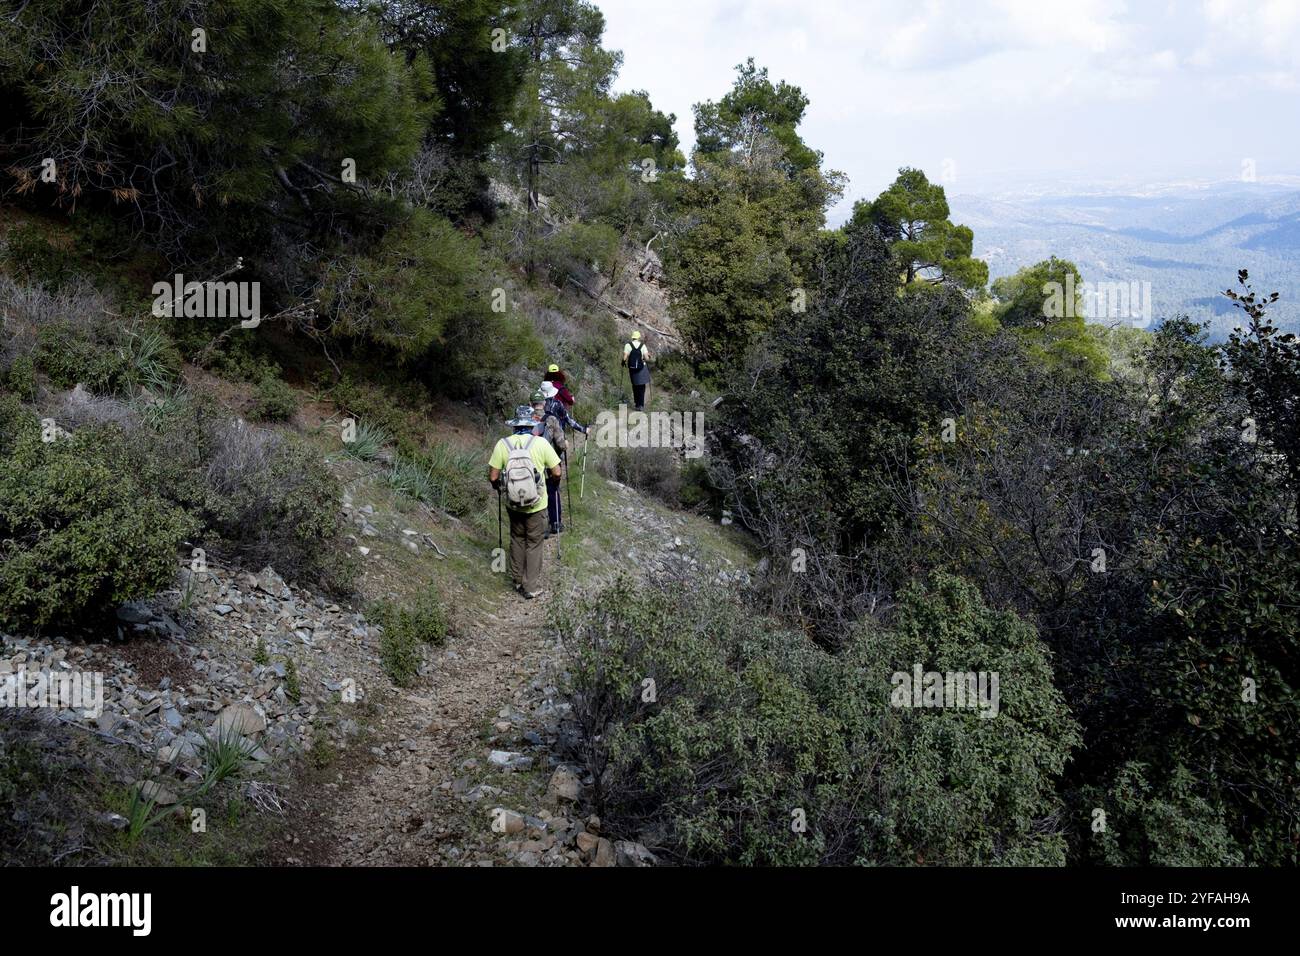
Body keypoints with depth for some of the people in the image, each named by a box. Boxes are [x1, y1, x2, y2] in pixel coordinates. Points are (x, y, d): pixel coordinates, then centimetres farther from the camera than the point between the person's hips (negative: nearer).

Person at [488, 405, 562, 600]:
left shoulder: (502, 444, -10)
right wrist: (551, 479, 14)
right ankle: (531, 587, 16)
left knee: (517, 540, 21)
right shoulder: (541, 443, -14)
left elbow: (493, 477, -7)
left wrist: (499, 487, 15)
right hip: (536, 505, -2)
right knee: (534, 544, 10)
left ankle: (518, 581, 33)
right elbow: (557, 473, -9)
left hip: (513, 504, 2)